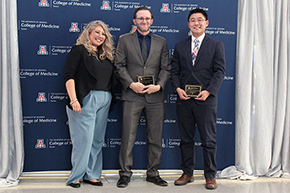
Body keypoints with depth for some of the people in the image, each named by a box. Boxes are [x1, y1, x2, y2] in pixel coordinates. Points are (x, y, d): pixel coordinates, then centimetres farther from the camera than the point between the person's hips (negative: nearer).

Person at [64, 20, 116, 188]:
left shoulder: (106, 55, 19)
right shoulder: (79, 50, 1)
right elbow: (69, 76, -8)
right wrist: (73, 99, -18)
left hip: (104, 101, 6)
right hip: (86, 99, -6)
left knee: (97, 139, 9)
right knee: (84, 138, -5)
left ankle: (91, 174, 19)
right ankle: (76, 176, 8)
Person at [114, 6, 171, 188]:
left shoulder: (161, 42, 13)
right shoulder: (125, 40, 9)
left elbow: (166, 68, 8)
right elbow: (120, 66, 3)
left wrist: (158, 86, -8)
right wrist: (131, 84, -11)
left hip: (155, 96, 2)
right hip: (132, 95, -2)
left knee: (156, 137, 7)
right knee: (128, 136, 0)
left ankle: (153, 173, 20)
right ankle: (125, 173, 12)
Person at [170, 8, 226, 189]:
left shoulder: (216, 45, 6)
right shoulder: (180, 46, 14)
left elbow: (220, 71, -1)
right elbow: (175, 71, 11)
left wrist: (208, 91, -13)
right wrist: (178, 88, -6)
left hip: (206, 100, -3)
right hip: (184, 100, 3)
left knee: (209, 140, 2)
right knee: (186, 139, 10)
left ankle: (210, 176, 14)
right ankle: (187, 173, 22)